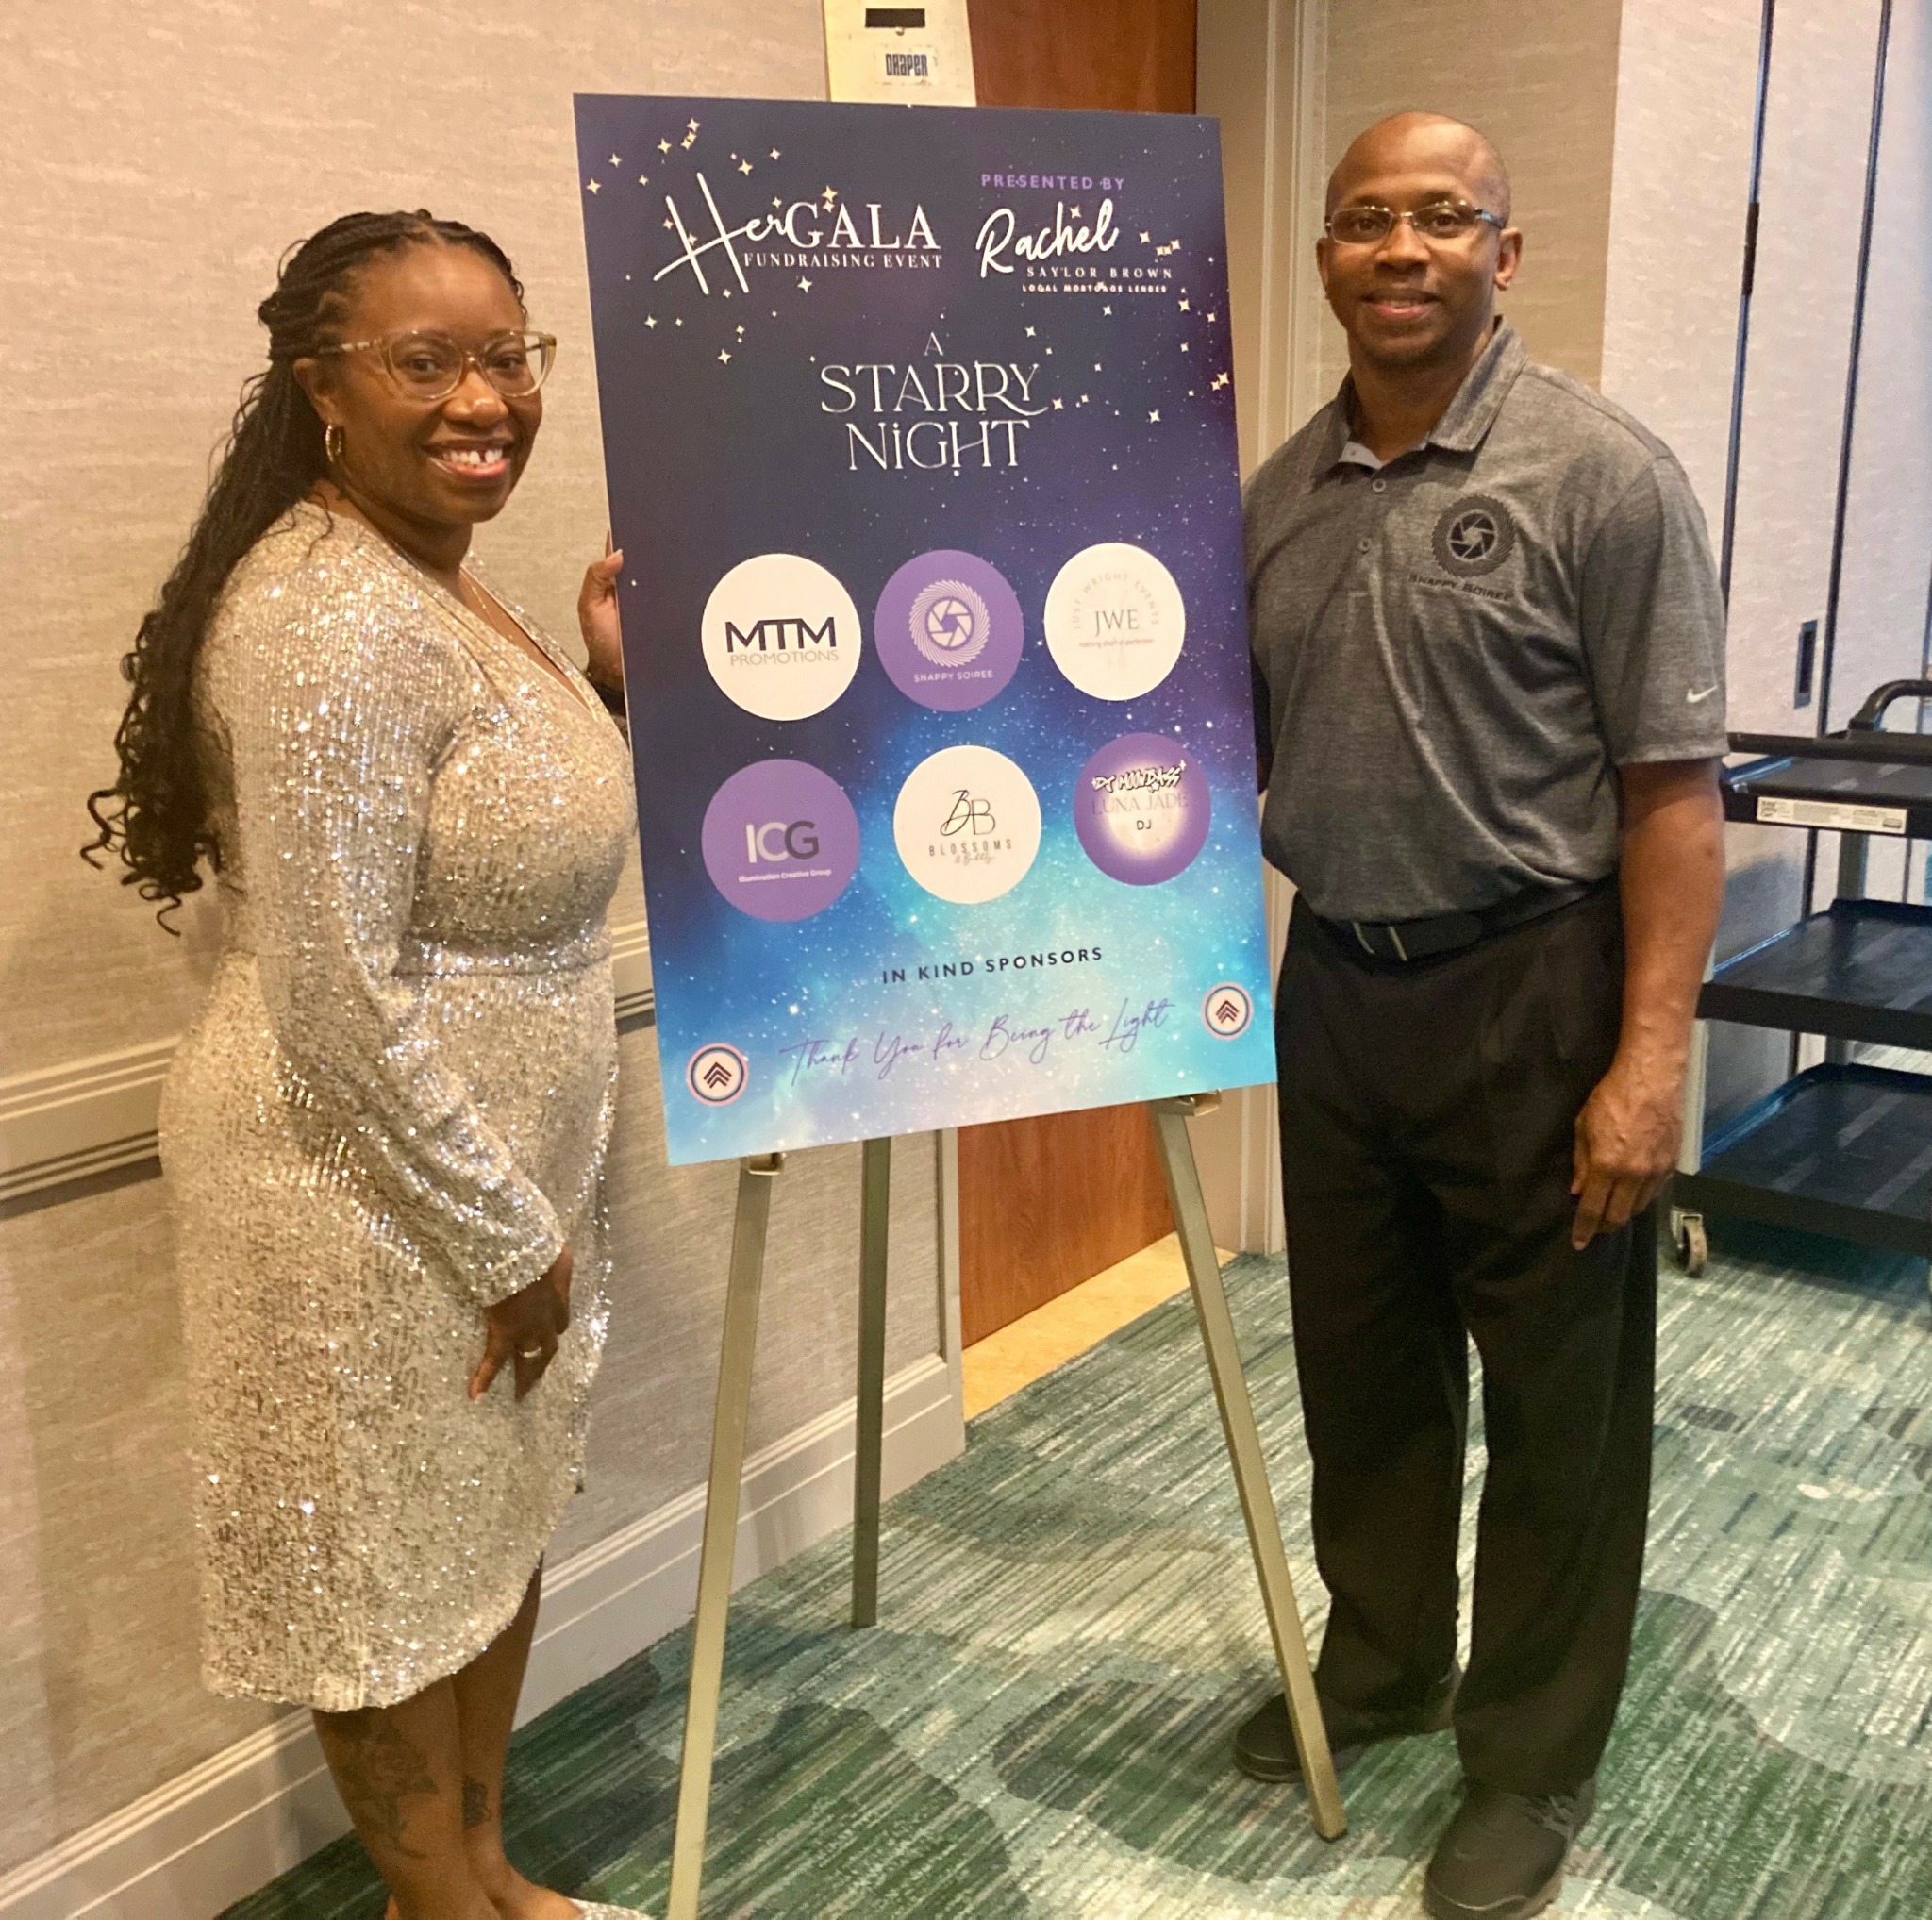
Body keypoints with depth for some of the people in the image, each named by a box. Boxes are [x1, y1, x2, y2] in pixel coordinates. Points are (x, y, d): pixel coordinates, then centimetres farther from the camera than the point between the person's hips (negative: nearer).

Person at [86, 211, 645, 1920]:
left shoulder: (444, 578, 7)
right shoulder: (328, 623, -23)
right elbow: (338, 1009, -26)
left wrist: (614, 678, 4)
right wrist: (510, 1240, -16)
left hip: (505, 1165, 10)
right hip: (373, 1199, -10)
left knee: (499, 1522, 23)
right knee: (393, 1574, 12)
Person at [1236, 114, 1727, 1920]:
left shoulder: (1603, 474, -10)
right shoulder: (1279, 492, 7)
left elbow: (1672, 788, -13)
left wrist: (1650, 1057, -18)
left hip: (1529, 992, -5)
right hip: (1334, 980, 6)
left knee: (1555, 1401, 8)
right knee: (1359, 1369, 18)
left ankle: (1532, 1762, 28)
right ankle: (1382, 1665, 41)